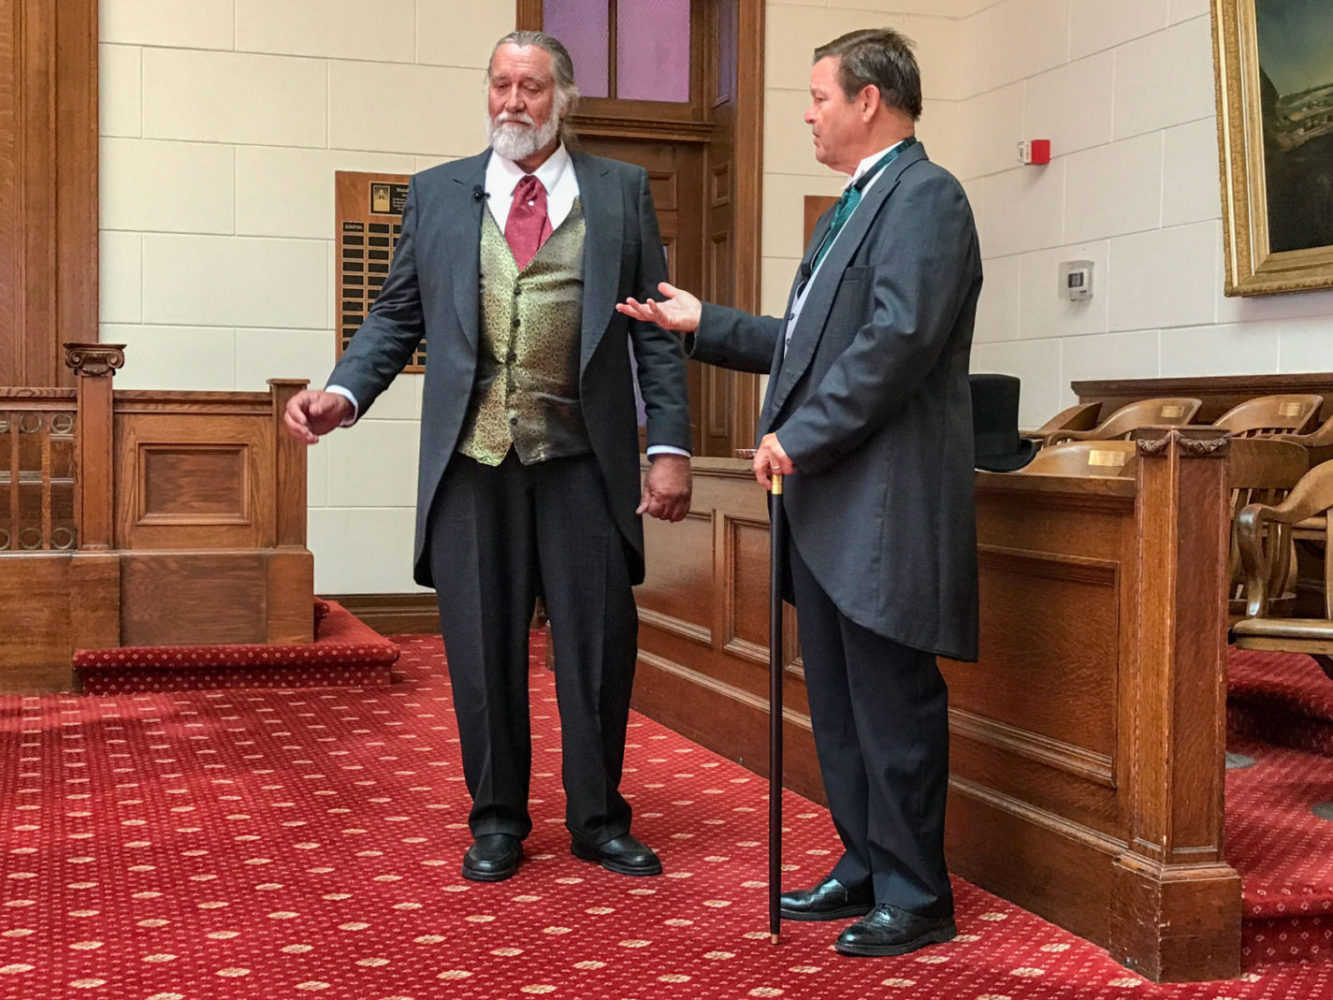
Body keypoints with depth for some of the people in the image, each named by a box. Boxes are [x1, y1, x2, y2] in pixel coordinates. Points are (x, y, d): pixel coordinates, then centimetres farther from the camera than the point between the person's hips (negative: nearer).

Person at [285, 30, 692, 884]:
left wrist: (670, 445, -4)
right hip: (471, 460, 1)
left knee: (600, 642, 4)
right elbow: (397, 317, 10)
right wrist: (345, 393, -7)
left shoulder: (621, 191, 8)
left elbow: (654, 330, 5)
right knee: (482, 647, 7)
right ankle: (498, 819, 22)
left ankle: (599, 819, 21)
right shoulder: (438, 194, 12)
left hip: (583, 460, -1)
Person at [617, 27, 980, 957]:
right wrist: (703, 323, 21)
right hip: (829, 504, 10)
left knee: (892, 704, -2)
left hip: (884, 503, -10)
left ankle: (915, 897, 10)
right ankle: (865, 867, 28)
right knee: (838, 700, 16)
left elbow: (898, 340, -22)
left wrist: (798, 438, -17)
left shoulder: (924, 197, -10)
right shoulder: (855, 206, 21)